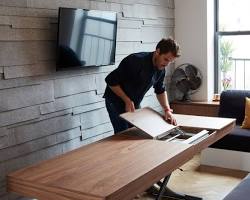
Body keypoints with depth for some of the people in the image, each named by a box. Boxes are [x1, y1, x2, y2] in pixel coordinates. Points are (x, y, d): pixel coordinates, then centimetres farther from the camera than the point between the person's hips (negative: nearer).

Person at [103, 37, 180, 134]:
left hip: (135, 104, 7)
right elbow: (111, 81, -24)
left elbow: (160, 90, 9)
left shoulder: (161, 69, -5)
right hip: (116, 101, -7)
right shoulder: (136, 61, -28)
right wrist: (127, 100, -25)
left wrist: (167, 109, -5)